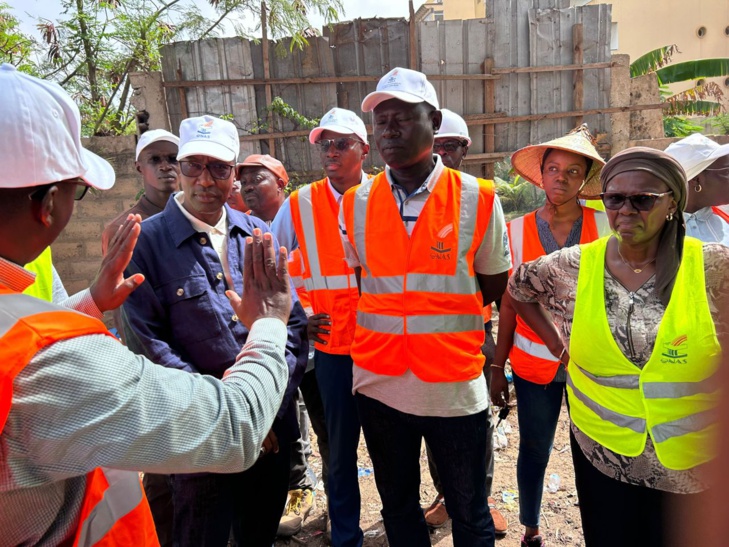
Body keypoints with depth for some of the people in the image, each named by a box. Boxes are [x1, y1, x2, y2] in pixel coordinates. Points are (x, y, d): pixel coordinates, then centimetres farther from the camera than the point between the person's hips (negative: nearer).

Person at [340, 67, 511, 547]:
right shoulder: (355, 205, 0)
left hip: (456, 386, -2)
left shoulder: (478, 199, -6)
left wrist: (437, 313, -2)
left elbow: (494, 288, 4)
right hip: (379, 384, 2)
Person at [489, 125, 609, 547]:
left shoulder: (607, 227, -4)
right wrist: (498, 367, 2)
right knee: (534, 451, 13)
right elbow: (509, 304, 0)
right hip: (534, 364, 0)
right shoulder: (518, 231, -4)